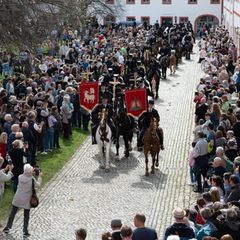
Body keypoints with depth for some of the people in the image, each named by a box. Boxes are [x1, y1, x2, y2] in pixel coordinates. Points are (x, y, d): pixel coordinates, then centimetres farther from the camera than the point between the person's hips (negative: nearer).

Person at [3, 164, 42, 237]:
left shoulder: (20, 177, -10)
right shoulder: (32, 180, -20)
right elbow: (38, 185, -5)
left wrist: (31, 172, 10)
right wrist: (39, 176, 6)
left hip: (17, 198, 3)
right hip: (26, 200, -2)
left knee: (12, 212, 19)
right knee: (26, 216, 14)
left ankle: (7, 227, 25)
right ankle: (25, 231, 16)